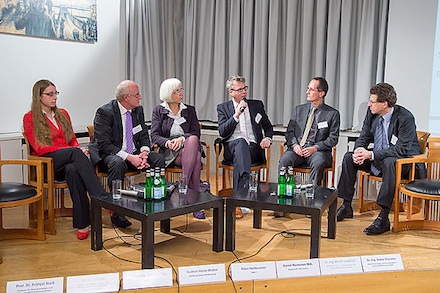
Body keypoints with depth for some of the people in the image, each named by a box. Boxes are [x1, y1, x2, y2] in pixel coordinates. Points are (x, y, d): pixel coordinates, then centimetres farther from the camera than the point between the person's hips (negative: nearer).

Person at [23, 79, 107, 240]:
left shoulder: (63, 114, 21)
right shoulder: (30, 118, 6)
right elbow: (39, 148, -5)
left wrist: (79, 150, -7)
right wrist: (74, 150, -17)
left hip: (68, 162, 4)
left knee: (73, 170, -37)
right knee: (75, 152, -36)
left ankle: (82, 224, -41)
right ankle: (102, 197, -45)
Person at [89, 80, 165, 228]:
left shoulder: (138, 110, 5)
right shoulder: (104, 112, -15)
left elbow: (144, 136, 8)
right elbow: (103, 144, -21)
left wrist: (144, 153, -15)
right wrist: (129, 157, -29)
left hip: (134, 154, 6)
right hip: (108, 155, -6)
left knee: (159, 158, -15)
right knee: (118, 163, -38)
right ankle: (116, 212, -28)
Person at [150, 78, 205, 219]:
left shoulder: (190, 110, 18)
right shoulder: (158, 110, 12)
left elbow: (196, 132, 5)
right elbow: (155, 135, 2)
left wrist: (182, 138, -16)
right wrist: (168, 142, -20)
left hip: (188, 147, 2)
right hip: (168, 152, -2)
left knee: (192, 139, -37)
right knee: (196, 156, -34)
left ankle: (184, 185, -38)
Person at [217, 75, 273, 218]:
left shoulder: (257, 105, 19)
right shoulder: (222, 108, 14)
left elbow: (268, 126, 26)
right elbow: (222, 132, -1)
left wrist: (268, 138, 3)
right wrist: (236, 115, -10)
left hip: (253, 149, 1)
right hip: (232, 148, -1)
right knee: (240, 142, -39)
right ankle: (245, 189, -54)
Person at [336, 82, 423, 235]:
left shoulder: (405, 118, -22)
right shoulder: (372, 113, -3)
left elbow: (401, 149, -27)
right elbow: (364, 137, 4)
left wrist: (371, 154, -33)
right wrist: (359, 151, -20)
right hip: (378, 159, 7)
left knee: (389, 162, -39)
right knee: (349, 157, -9)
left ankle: (383, 218, -35)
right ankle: (346, 206, -2)